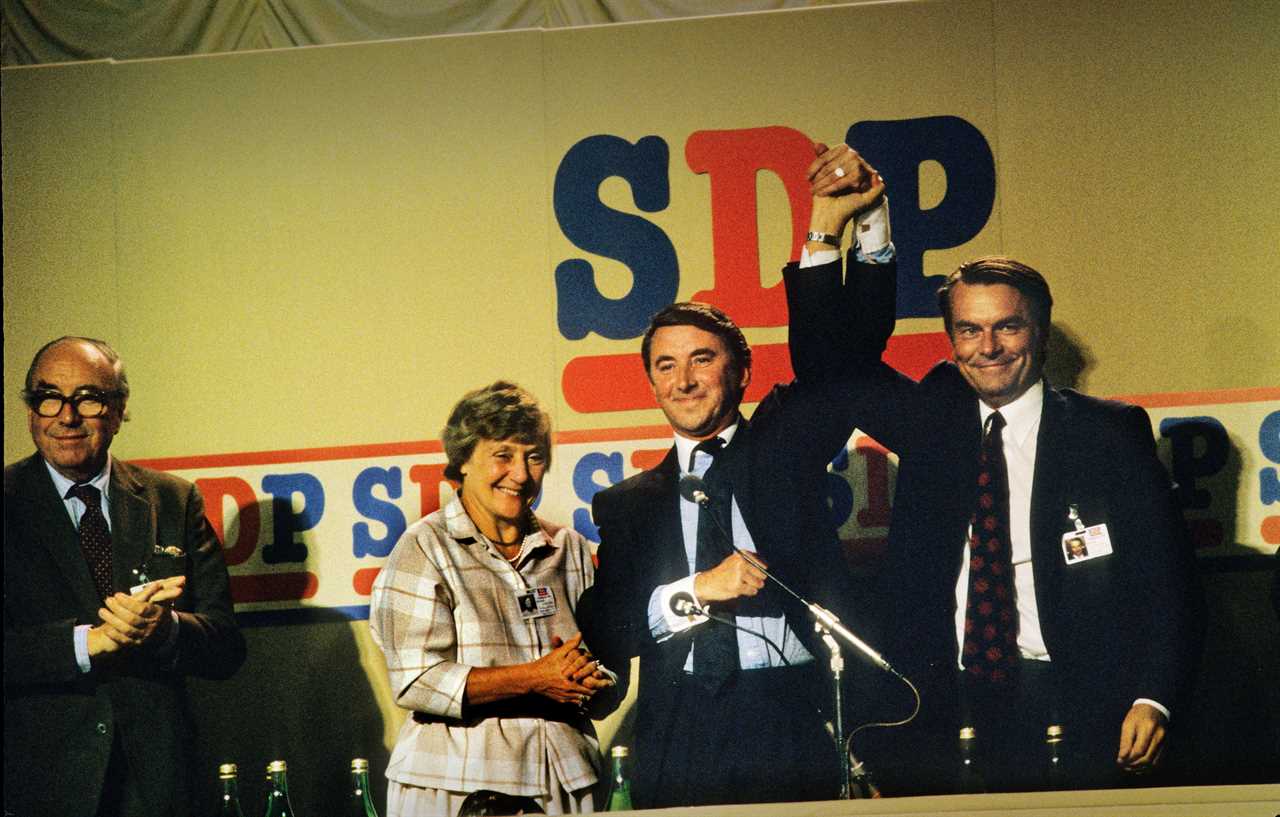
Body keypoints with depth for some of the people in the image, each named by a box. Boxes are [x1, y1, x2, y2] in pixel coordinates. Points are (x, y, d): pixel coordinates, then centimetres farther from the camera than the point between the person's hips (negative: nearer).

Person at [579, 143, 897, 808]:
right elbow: (605, 639, 8)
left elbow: (843, 353, 4)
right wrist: (694, 591, -7)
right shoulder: (625, 506, 17)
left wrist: (831, 228, -6)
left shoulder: (783, 445, 15)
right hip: (681, 748, 1)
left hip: (796, 735, -1)